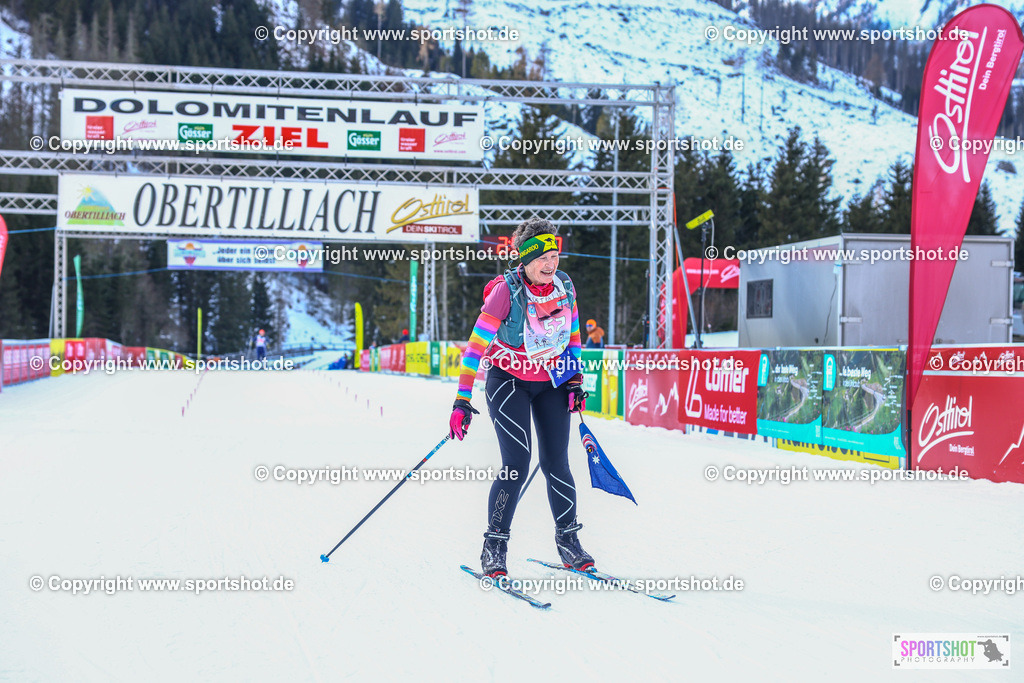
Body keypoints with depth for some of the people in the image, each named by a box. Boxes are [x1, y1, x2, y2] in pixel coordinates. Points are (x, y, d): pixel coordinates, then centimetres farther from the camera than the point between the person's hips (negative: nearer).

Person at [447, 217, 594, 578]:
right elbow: (476, 344, -21)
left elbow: (573, 335, 10)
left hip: (552, 381, 4)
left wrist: (576, 381, 4)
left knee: (556, 463, -1)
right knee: (517, 463, -15)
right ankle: (494, 545, -3)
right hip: (508, 381, -4)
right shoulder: (506, 291, -21)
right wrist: (462, 400, -25)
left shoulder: (564, 286, -5)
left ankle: (568, 540, 14)